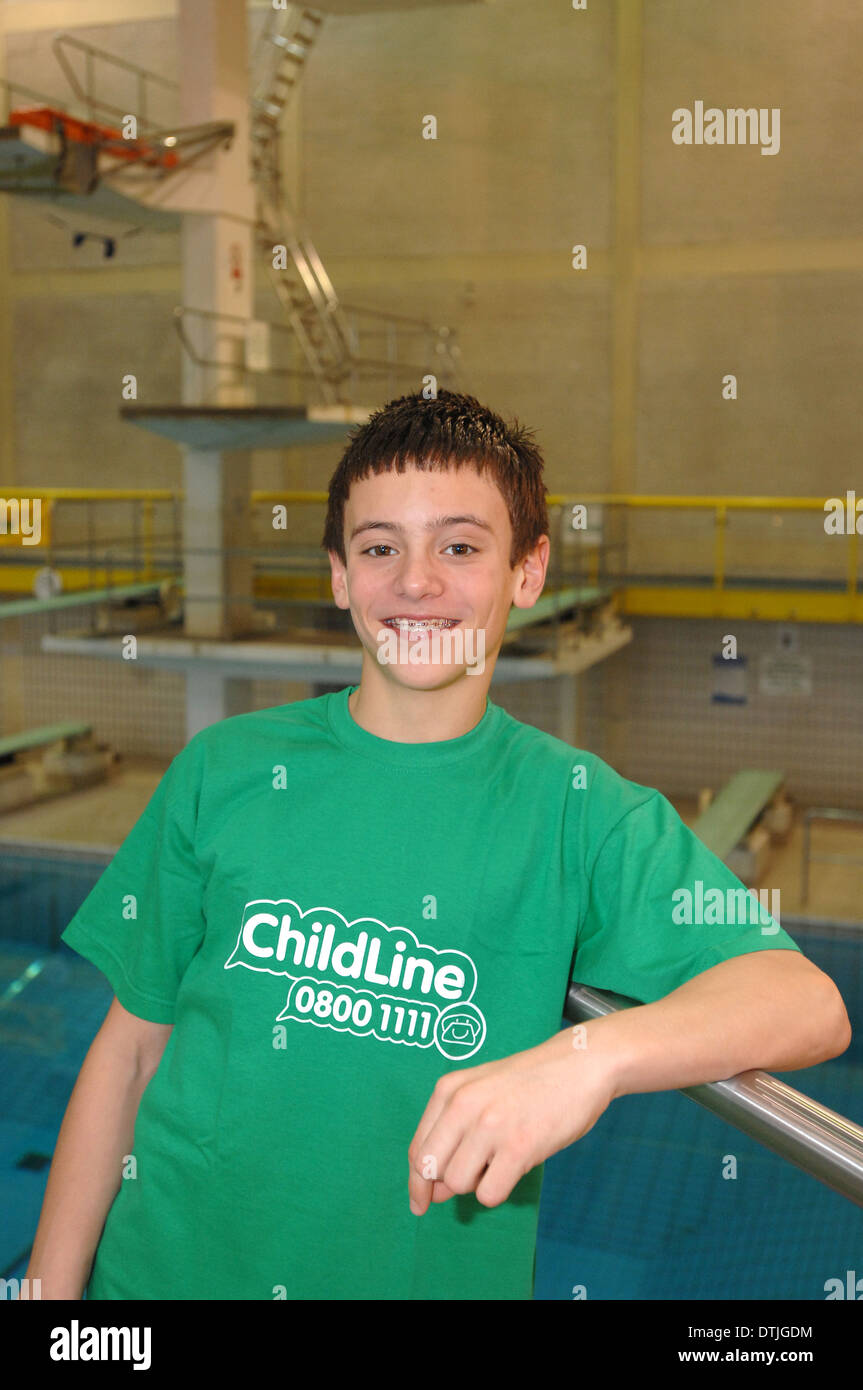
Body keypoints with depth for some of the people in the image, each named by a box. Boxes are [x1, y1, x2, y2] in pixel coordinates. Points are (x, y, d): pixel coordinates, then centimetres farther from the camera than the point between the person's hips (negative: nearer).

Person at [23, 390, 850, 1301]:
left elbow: (809, 1003, -21)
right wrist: (52, 1287, -1)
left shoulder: (577, 809, -10)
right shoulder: (226, 770, -5)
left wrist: (590, 1054, -37)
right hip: (166, 1267, 2)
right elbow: (131, 1047, 1)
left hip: (438, 1276, -1)